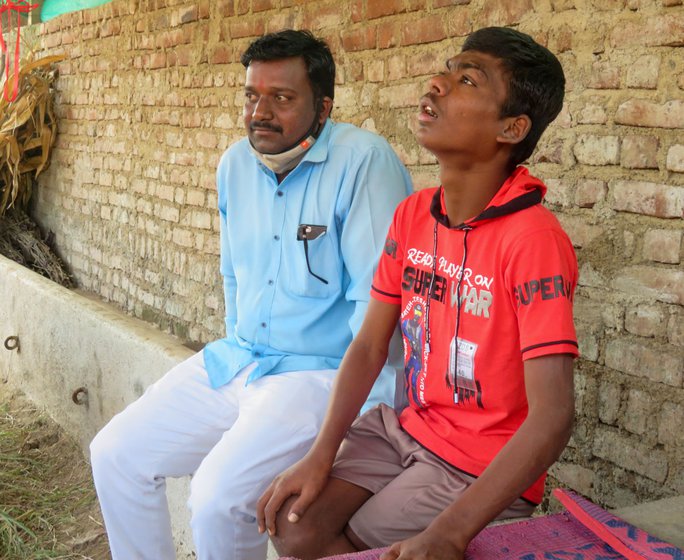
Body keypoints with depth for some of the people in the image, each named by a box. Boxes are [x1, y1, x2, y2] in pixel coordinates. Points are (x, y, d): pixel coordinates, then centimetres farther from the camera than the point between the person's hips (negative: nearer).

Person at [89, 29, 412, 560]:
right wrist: (239, 354, 20)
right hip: (236, 361, 8)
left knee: (218, 497, -25)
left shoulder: (363, 161, -17)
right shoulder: (236, 164, 7)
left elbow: (377, 299, -20)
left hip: (321, 373, -7)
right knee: (115, 455, 2)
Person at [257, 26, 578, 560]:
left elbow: (553, 414, -28)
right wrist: (320, 456, -7)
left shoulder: (532, 239, -24)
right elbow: (369, 346, 4)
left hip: (486, 470, -6)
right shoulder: (413, 215, 0)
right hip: (409, 428, 6)